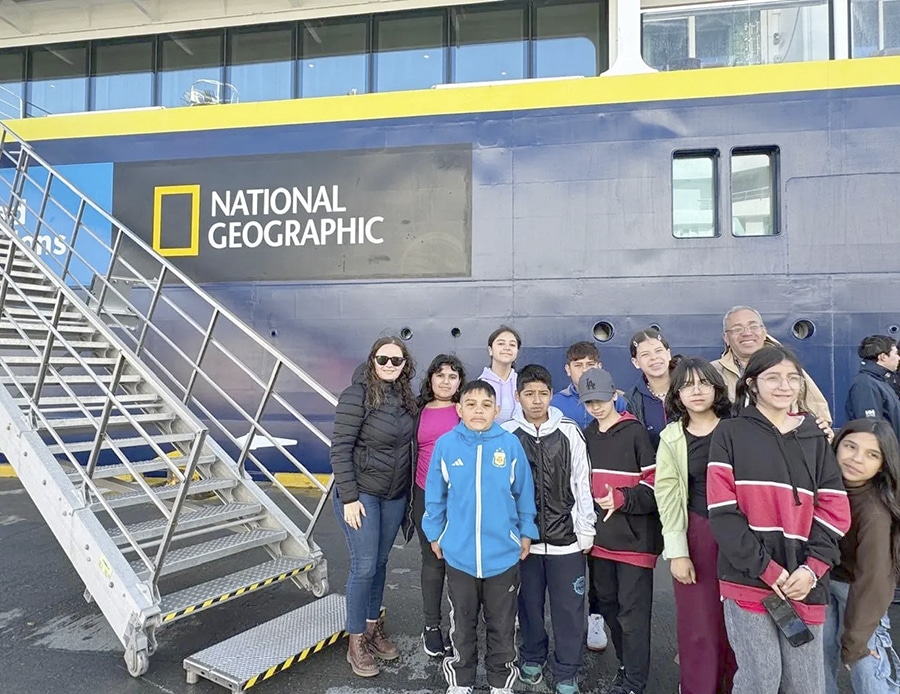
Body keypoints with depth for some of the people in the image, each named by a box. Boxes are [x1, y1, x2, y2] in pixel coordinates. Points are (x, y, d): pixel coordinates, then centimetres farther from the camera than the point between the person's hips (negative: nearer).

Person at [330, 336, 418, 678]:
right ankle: (357, 642, 17)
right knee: (364, 566, -1)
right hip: (361, 494, -6)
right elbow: (340, 449, -16)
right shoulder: (357, 396, -15)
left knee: (380, 563, 16)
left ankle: (373, 627, 33)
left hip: (395, 495, 6)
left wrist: (409, 490, 11)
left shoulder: (404, 396, 4)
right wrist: (349, 498, -18)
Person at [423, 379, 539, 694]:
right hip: (458, 554, 1)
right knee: (462, 624, 20)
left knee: (502, 625, 18)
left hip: (503, 553, 0)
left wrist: (526, 533, 4)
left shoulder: (511, 444, -11)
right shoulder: (445, 444, -10)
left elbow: (524, 494, -1)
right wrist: (434, 534, 6)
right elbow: (435, 496, 0)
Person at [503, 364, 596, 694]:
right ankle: (532, 658, 38)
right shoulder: (506, 433, -4)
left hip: (566, 537, 0)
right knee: (529, 603, 15)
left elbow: (582, 483, 0)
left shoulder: (569, 432, -3)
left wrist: (586, 531, 0)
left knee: (569, 608, 7)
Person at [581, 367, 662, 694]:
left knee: (632, 610, 0)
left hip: (634, 537, -6)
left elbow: (657, 483, -10)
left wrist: (623, 499, -21)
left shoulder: (636, 433, -10)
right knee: (607, 603, 15)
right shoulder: (586, 436, 10)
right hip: (601, 536, 6)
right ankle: (627, 663, 33)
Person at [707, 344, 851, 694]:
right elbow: (723, 510, -7)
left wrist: (812, 569, -7)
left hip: (801, 580, 4)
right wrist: (765, 568, -13)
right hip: (747, 577, -3)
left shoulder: (815, 440, 12)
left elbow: (833, 511, 7)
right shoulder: (730, 434, 0)